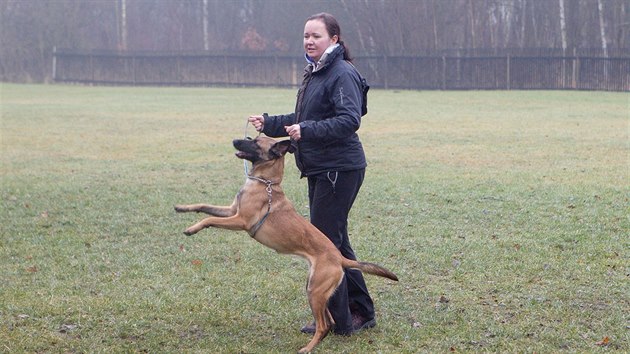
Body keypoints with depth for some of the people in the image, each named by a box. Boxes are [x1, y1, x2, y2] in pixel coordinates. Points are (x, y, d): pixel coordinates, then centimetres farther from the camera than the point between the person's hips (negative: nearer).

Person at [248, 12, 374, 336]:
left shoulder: (343, 75, -15)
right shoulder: (314, 74, 15)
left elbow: (349, 120, -25)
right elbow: (303, 120, 24)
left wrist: (307, 131, -31)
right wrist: (270, 124, 13)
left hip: (340, 169, -10)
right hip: (319, 169, 10)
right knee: (336, 241, 15)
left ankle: (338, 320, 3)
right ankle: (361, 312, 26)